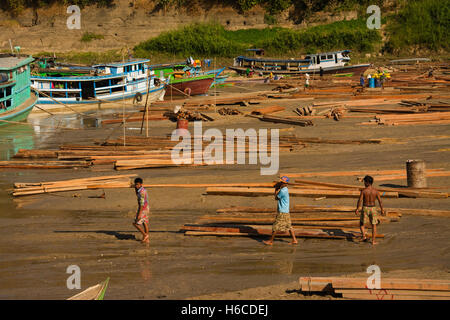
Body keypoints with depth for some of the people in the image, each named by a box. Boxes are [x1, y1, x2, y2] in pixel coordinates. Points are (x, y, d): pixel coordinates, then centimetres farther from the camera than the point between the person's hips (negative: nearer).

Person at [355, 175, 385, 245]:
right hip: (373, 208, 2)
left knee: (361, 223, 19)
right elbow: (380, 201, -3)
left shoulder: (363, 190, -13)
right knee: (374, 225, 11)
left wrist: (357, 209, -2)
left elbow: (360, 200, -13)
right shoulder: (376, 191, -5)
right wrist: (382, 210, 8)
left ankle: (363, 236, 0)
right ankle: (373, 241, 8)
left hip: (365, 208, -2)